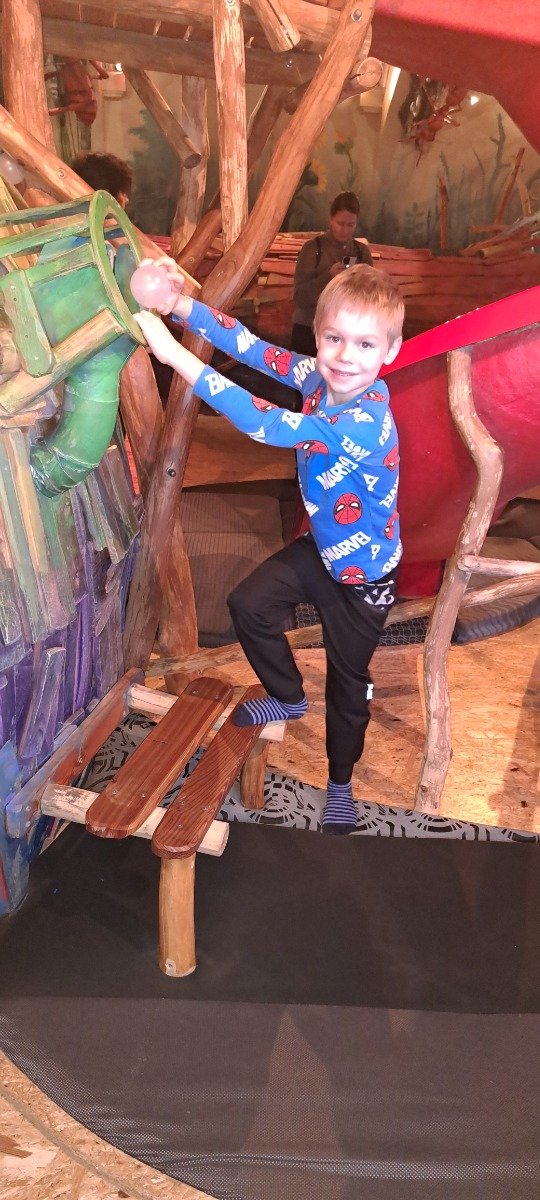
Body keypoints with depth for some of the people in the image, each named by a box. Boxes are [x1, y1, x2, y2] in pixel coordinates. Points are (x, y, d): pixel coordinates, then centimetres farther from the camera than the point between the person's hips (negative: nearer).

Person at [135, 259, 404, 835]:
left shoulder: (367, 421, -38)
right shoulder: (320, 377, -15)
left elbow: (268, 425, -46)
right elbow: (253, 346, -11)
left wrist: (177, 355, -46)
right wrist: (181, 305, -26)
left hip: (363, 575, -6)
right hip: (319, 547, 6)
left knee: (347, 684, 11)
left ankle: (340, 783, 38)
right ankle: (288, 698, 27)